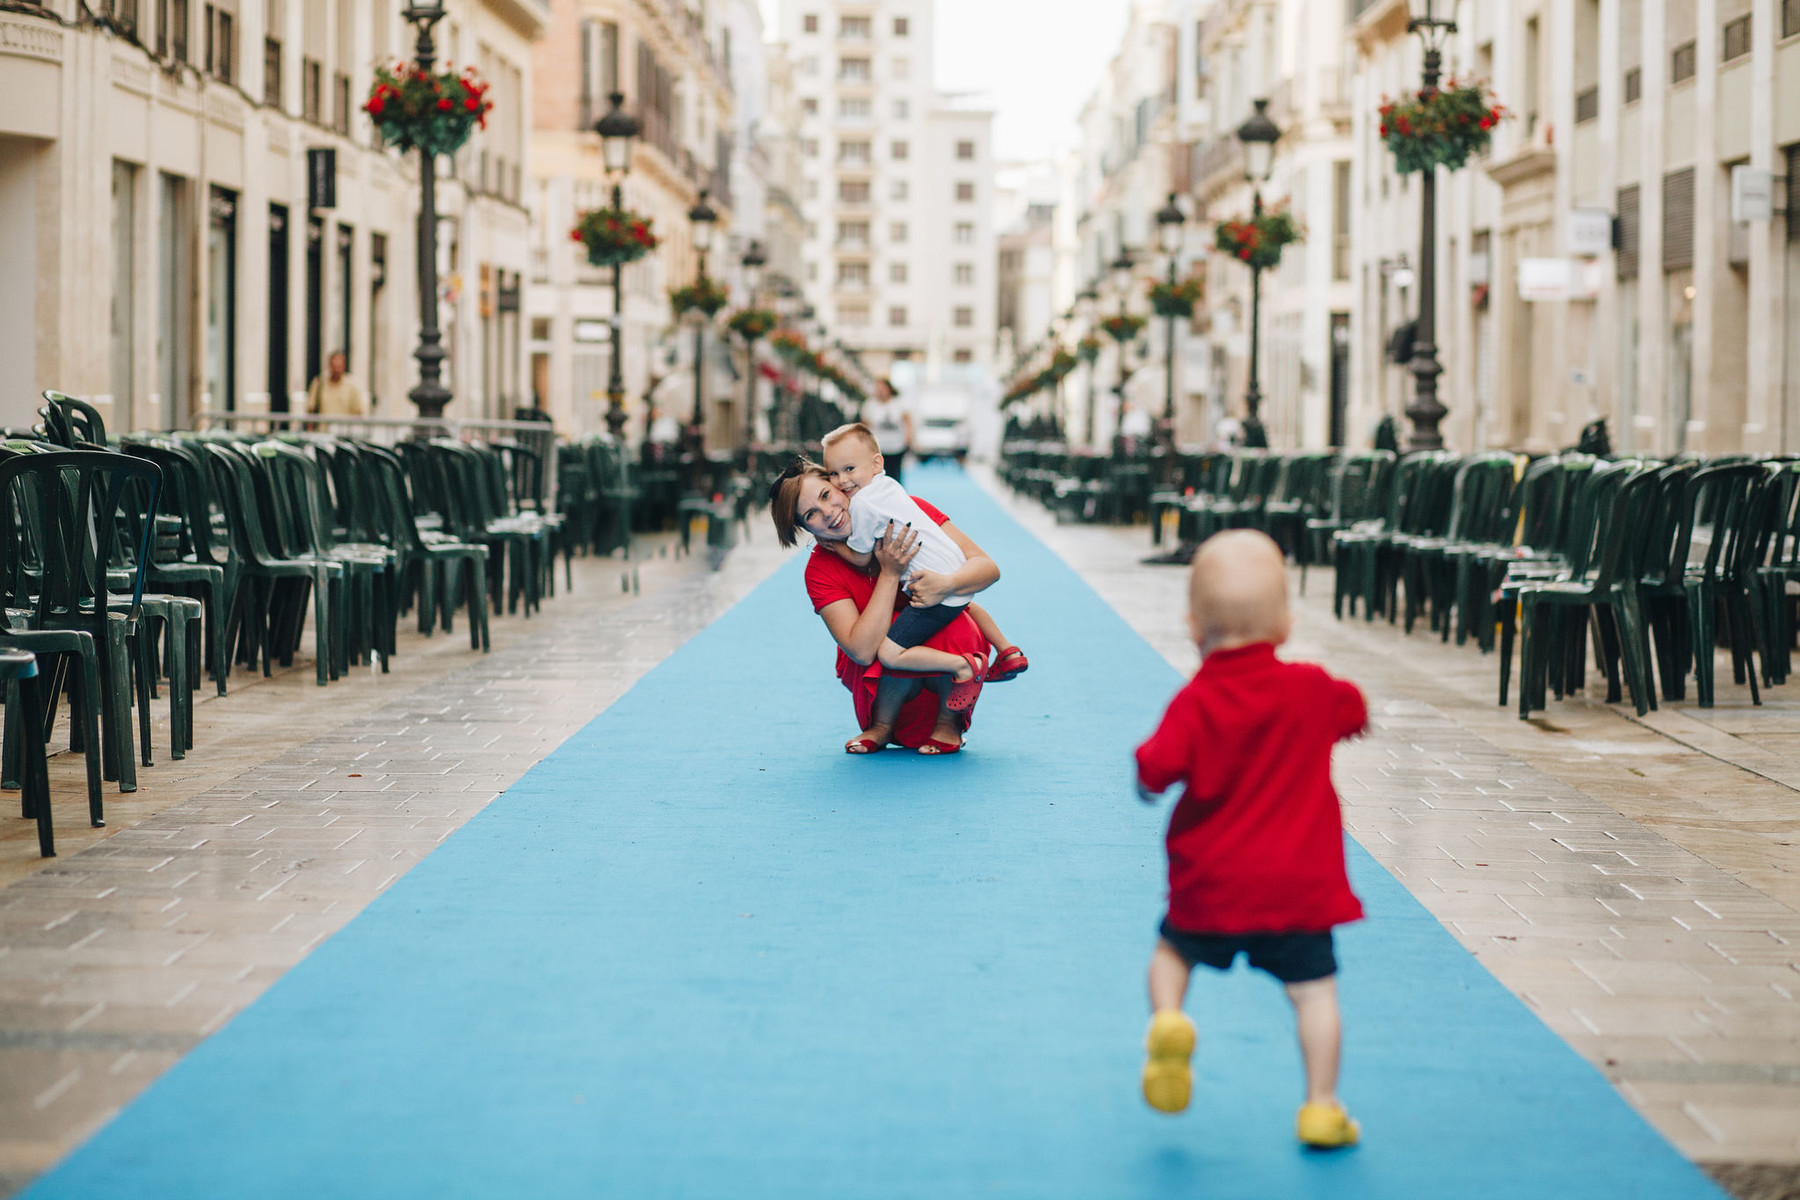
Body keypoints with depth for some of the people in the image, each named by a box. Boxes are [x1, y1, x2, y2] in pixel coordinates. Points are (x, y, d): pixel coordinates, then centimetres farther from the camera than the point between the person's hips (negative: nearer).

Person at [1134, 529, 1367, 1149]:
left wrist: (1150, 775, -1)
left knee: (1173, 950, 23)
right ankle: (1321, 1106, 1)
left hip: (1211, 881, 0)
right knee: (1314, 989, 4)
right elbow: (1353, 711, 18)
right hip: (1299, 883, 0)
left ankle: (1167, 1019, -4)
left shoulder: (1194, 702, -12)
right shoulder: (1312, 688, -3)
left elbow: (1155, 771, -23)